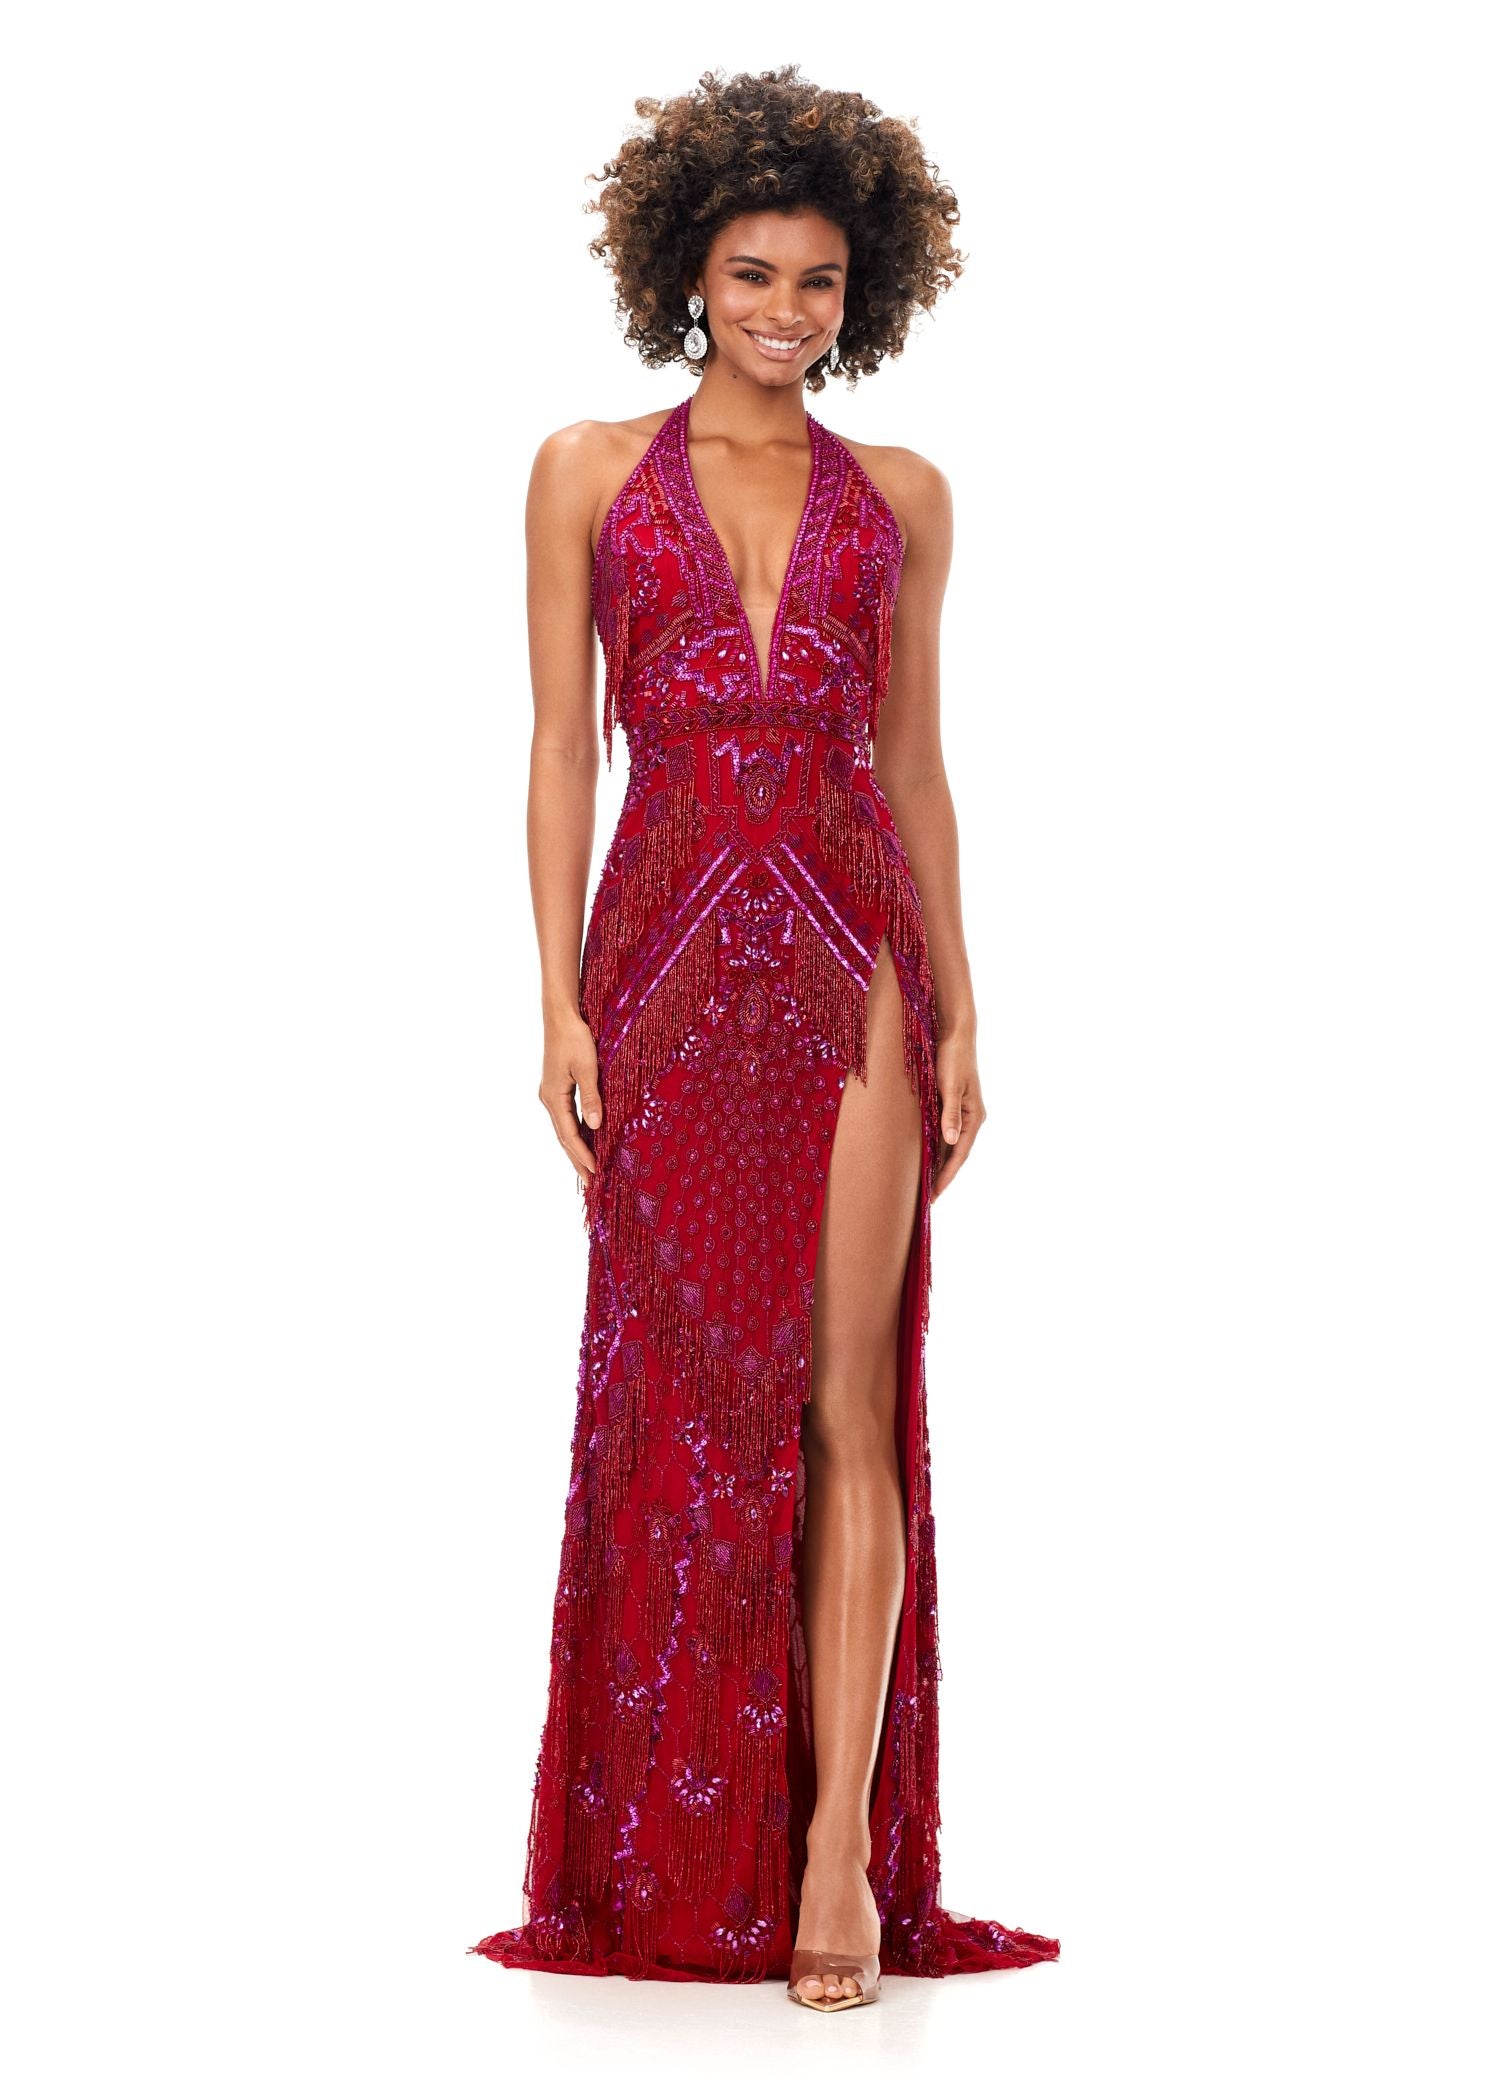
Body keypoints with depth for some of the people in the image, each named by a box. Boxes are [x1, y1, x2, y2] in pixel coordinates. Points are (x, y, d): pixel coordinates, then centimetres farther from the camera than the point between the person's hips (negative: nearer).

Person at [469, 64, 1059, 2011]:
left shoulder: (900, 497, 11)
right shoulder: (588, 472, 7)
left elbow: (916, 768, 12)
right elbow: (562, 745, 4)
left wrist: (958, 1011, 5)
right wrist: (560, 1001, -4)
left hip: (850, 963, 1)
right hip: (666, 957, 0)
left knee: (846, 1404, -4)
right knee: (681, 1397, 3)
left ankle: (839, 1844, -1)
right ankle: (679, 1860, 12)